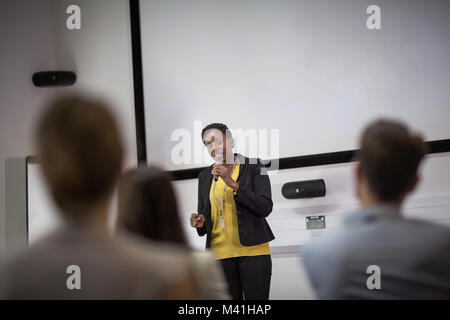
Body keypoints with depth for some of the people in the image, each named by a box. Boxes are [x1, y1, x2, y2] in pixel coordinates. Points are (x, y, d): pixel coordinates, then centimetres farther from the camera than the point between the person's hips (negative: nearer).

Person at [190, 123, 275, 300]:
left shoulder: (254, 167, 1)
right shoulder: (205, 176, 13)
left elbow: (265, 207, -10)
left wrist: (232, 183, -18)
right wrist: (200, 222, -7)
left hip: (252, 251, -3)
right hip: (220, 253, 3)